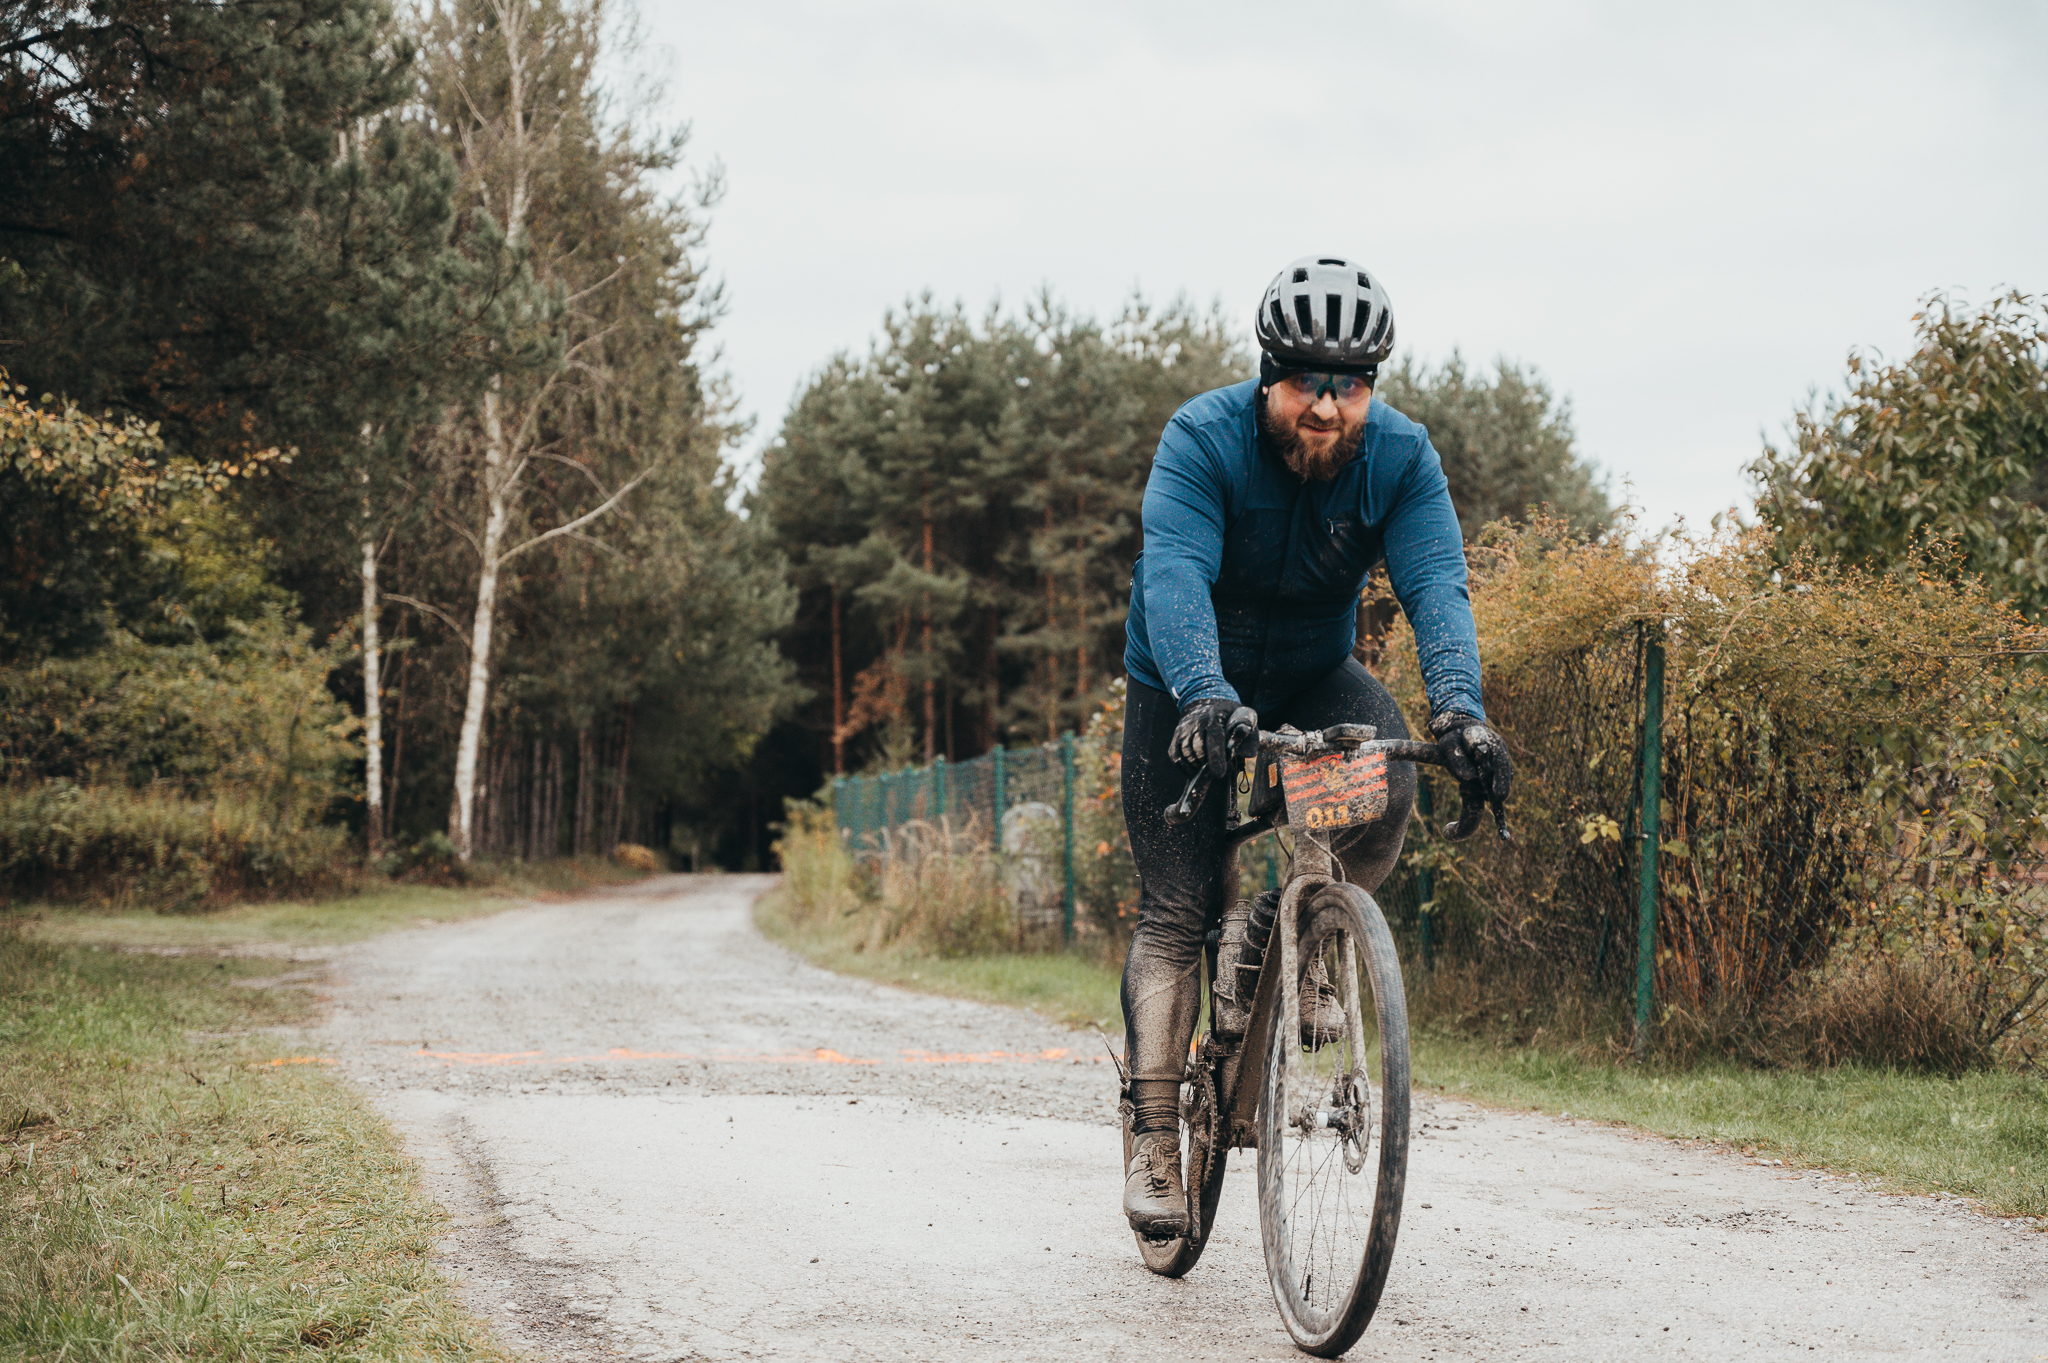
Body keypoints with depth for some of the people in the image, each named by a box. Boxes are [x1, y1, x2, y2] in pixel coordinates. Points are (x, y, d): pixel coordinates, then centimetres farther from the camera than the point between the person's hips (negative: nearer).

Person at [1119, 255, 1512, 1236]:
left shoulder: (1401, 458, -18)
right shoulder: (1203, 439, -26)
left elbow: (1435, 585, -31)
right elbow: (1175, 574, -40)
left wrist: (1458, 707, -49)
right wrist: (1204, 696, -58)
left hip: (1313, 675, 2)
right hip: (1186, 688, -2)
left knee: (1386, 787, -29)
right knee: (1177, 909, -7)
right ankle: (1152, 1137, 2)